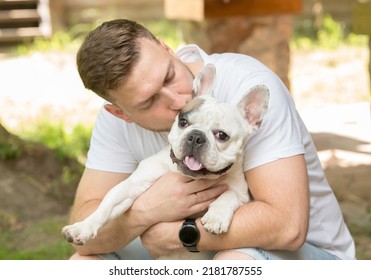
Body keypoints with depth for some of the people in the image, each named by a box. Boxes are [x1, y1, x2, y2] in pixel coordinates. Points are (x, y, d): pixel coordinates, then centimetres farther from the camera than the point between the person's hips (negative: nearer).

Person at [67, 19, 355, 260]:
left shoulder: (247, 86, -27)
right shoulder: (116, 120, -12)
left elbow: (287, 226, -33)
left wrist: (177, 232, -25)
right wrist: (142, 213, -33)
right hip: (202, 252, 5)